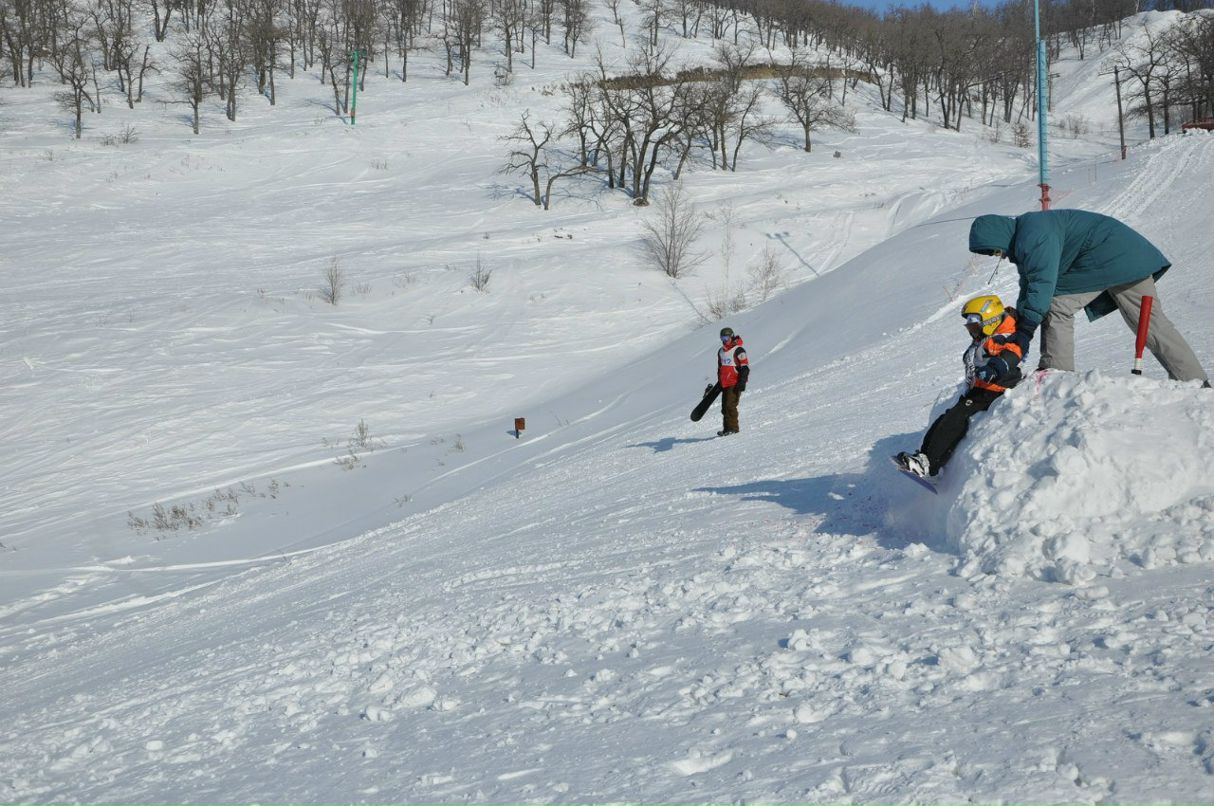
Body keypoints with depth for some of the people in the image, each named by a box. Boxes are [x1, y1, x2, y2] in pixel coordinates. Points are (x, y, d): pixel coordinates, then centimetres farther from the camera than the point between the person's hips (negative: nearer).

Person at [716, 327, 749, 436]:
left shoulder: (738, 350, -9)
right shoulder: (721, 352, 16)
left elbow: (745, 367, -11)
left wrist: (742, 382, -18)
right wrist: (719, 383, 25)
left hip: (735, 384, -8)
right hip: (724, 384, 8)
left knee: (730, 405, -15)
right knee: (724, 407, 7)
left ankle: (733, 428, -11)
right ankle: (726, 428, 13)